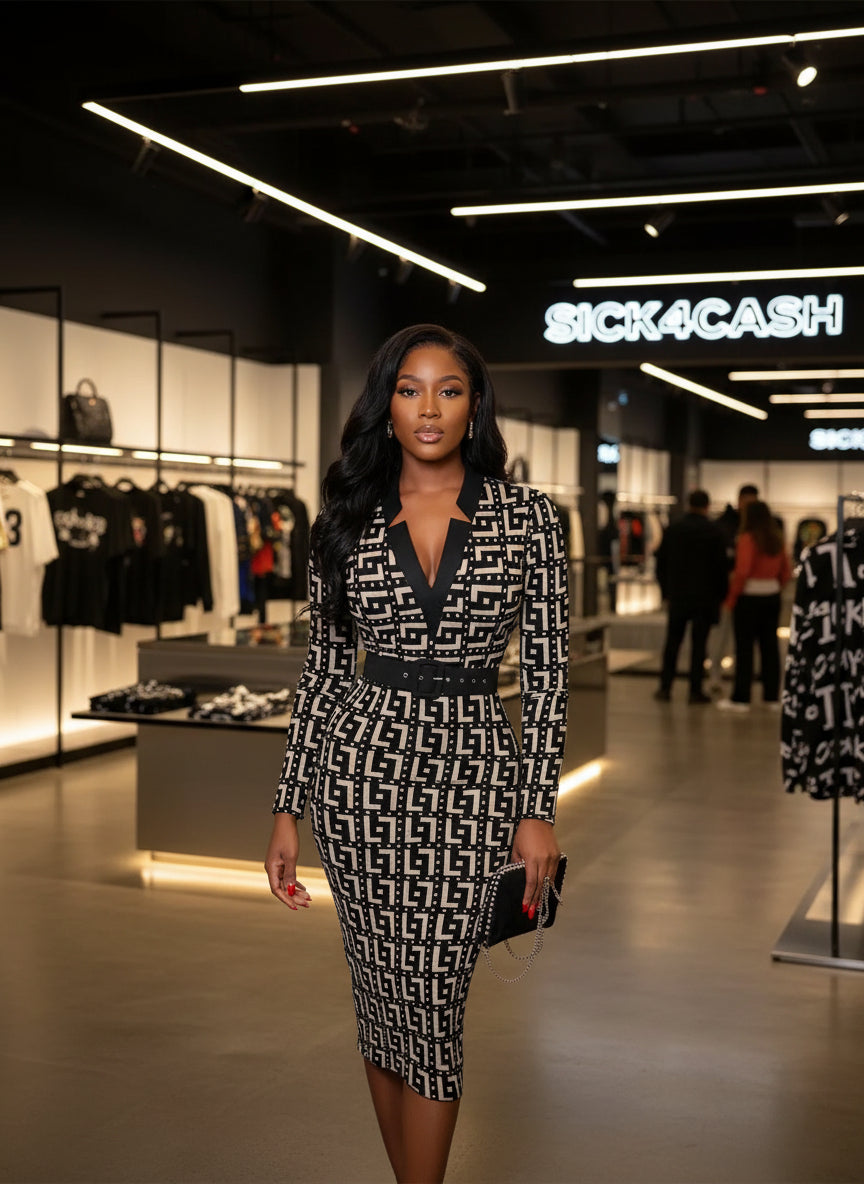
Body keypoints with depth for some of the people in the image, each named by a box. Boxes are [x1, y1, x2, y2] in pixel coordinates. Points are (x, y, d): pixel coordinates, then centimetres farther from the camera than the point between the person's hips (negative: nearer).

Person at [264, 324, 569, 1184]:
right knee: (380, 994, 11)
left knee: (432, 1003, -1)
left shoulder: (526, 517, -2)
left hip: (472, 773, -2)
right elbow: (324, 667, 7)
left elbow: (546, 670, -1)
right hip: (360, 763, 2)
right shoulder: (347, 518, 4)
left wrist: (538, 809, -6)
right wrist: (289, 808, 4)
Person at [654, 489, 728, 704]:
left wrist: (666, 591, 15)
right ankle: (696, 691, 2)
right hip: (704, 597, -2)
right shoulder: (714, 532, -6)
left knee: (672, 643, 11)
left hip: (677, 597, 2)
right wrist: (721, 594, 4)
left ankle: (665, 686, 10)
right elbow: (721, 566, -6)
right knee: (699, 644, 2)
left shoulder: (673, 529, 2)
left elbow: (661, 563, 7)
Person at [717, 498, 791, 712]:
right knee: (769, 646, 11)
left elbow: (742, 571, -19)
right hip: (772, 596, 6)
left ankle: (741, 698, 1)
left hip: (749, 597, -6)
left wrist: (731, 597, -10)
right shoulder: (777, 539, 6)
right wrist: (775, 587, 16)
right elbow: (786, 570, 10)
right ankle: (773, 696, 15)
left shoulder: (747, 538, -13)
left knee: (744, 648, -1)